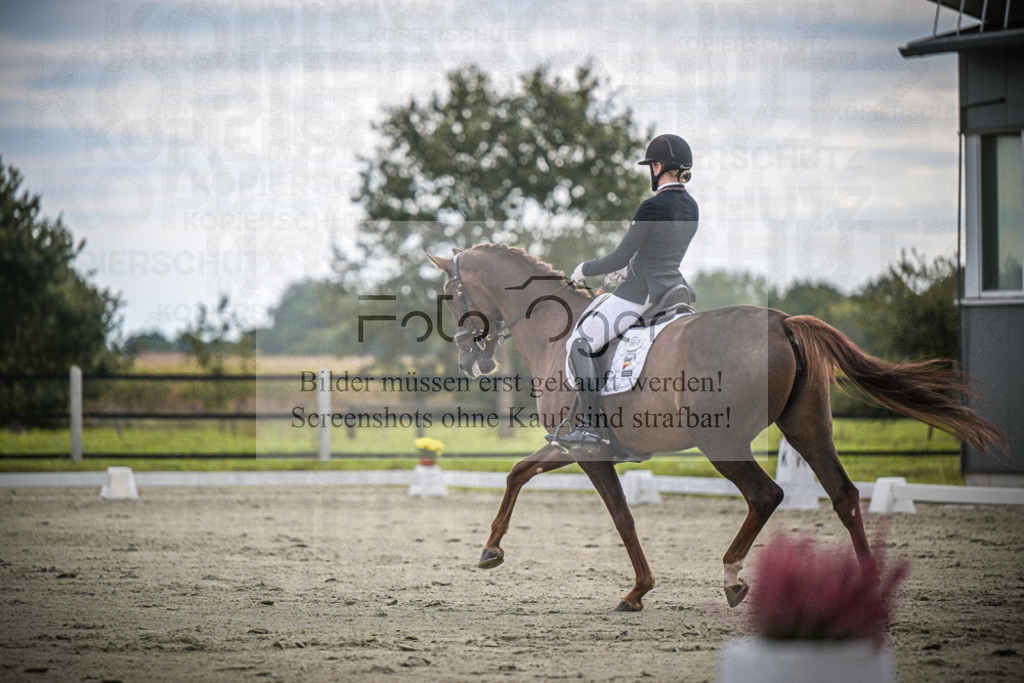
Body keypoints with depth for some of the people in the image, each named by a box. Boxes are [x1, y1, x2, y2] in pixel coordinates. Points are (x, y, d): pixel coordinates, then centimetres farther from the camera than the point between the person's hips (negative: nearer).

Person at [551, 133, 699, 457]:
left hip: (641, 293, -9)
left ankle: (592, 430, -13)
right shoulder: (690, 206, 7)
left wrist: (585, 269, -1)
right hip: (674, 288, 9)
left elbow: (621, 257, -17)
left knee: (582, 344, -6)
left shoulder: (652, 207, -20)